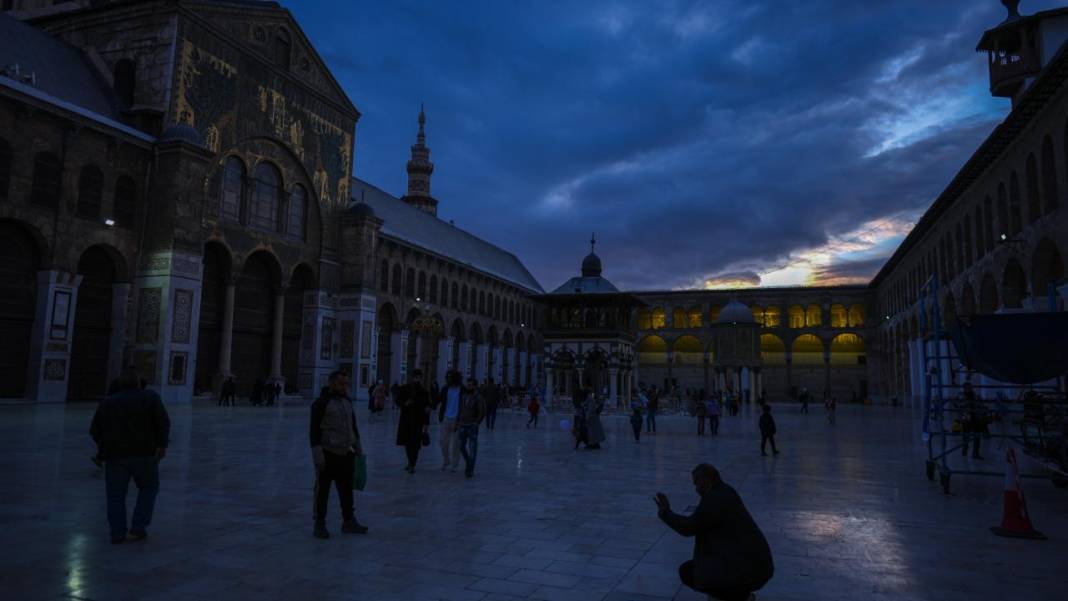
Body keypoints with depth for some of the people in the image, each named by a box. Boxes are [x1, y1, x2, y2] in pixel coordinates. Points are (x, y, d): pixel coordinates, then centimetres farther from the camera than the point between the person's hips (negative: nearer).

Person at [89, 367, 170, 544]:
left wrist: (105, 445, 27)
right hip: (143, 453, -2)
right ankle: (138, 528, 8)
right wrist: (162, 444, -7)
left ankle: (117, 533, 8)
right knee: (149, 488, 15)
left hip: (115, 455, 2)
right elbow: (163, 422, -9)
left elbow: (94, 430, 11)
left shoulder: (107, 402, 11)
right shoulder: (150, 397, 2)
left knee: (116, 495, 12)